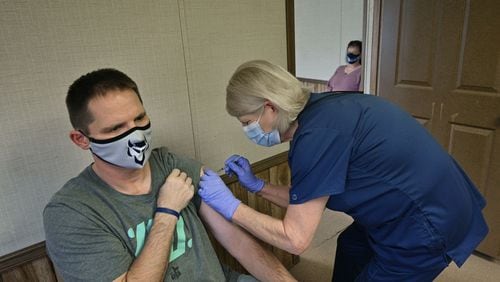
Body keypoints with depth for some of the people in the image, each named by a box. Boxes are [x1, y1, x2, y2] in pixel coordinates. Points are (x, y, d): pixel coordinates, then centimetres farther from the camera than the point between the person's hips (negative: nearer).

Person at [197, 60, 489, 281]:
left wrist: (230, 205, -15)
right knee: (350, 247, 27)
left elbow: (295, 239, -22)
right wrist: (258, 185, 3)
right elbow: (309, 203, 8)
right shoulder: (321, 112, -1)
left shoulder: (317, 133, -29)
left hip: (427, 228, -9)